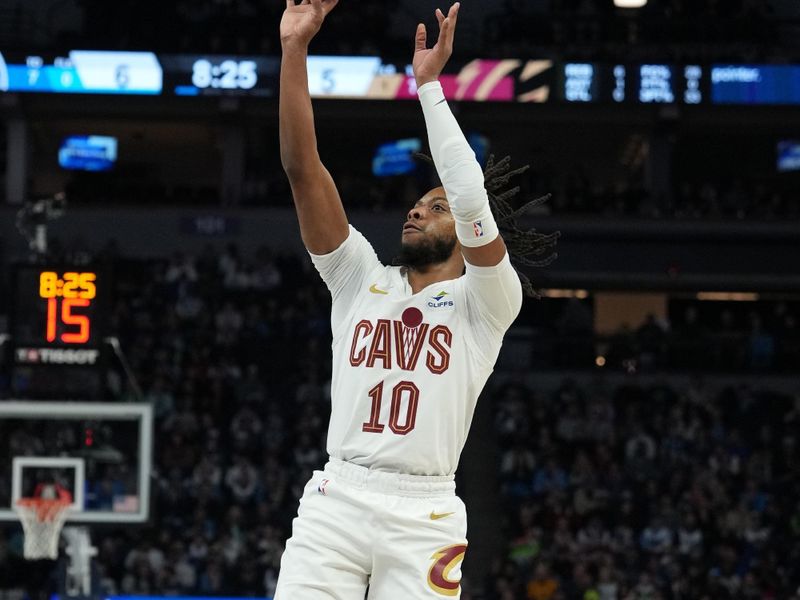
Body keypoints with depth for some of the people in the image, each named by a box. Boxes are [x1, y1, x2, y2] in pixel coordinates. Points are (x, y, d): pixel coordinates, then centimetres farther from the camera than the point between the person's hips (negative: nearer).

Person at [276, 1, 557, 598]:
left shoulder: (486, 303, 6)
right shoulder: (362, 278, 16)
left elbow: (473, 200, -12)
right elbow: (302, 166, 7)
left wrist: (430, 84, -8)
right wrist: (294, 49, -2)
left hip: (425, 513, -2)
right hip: (335, 498, 2)